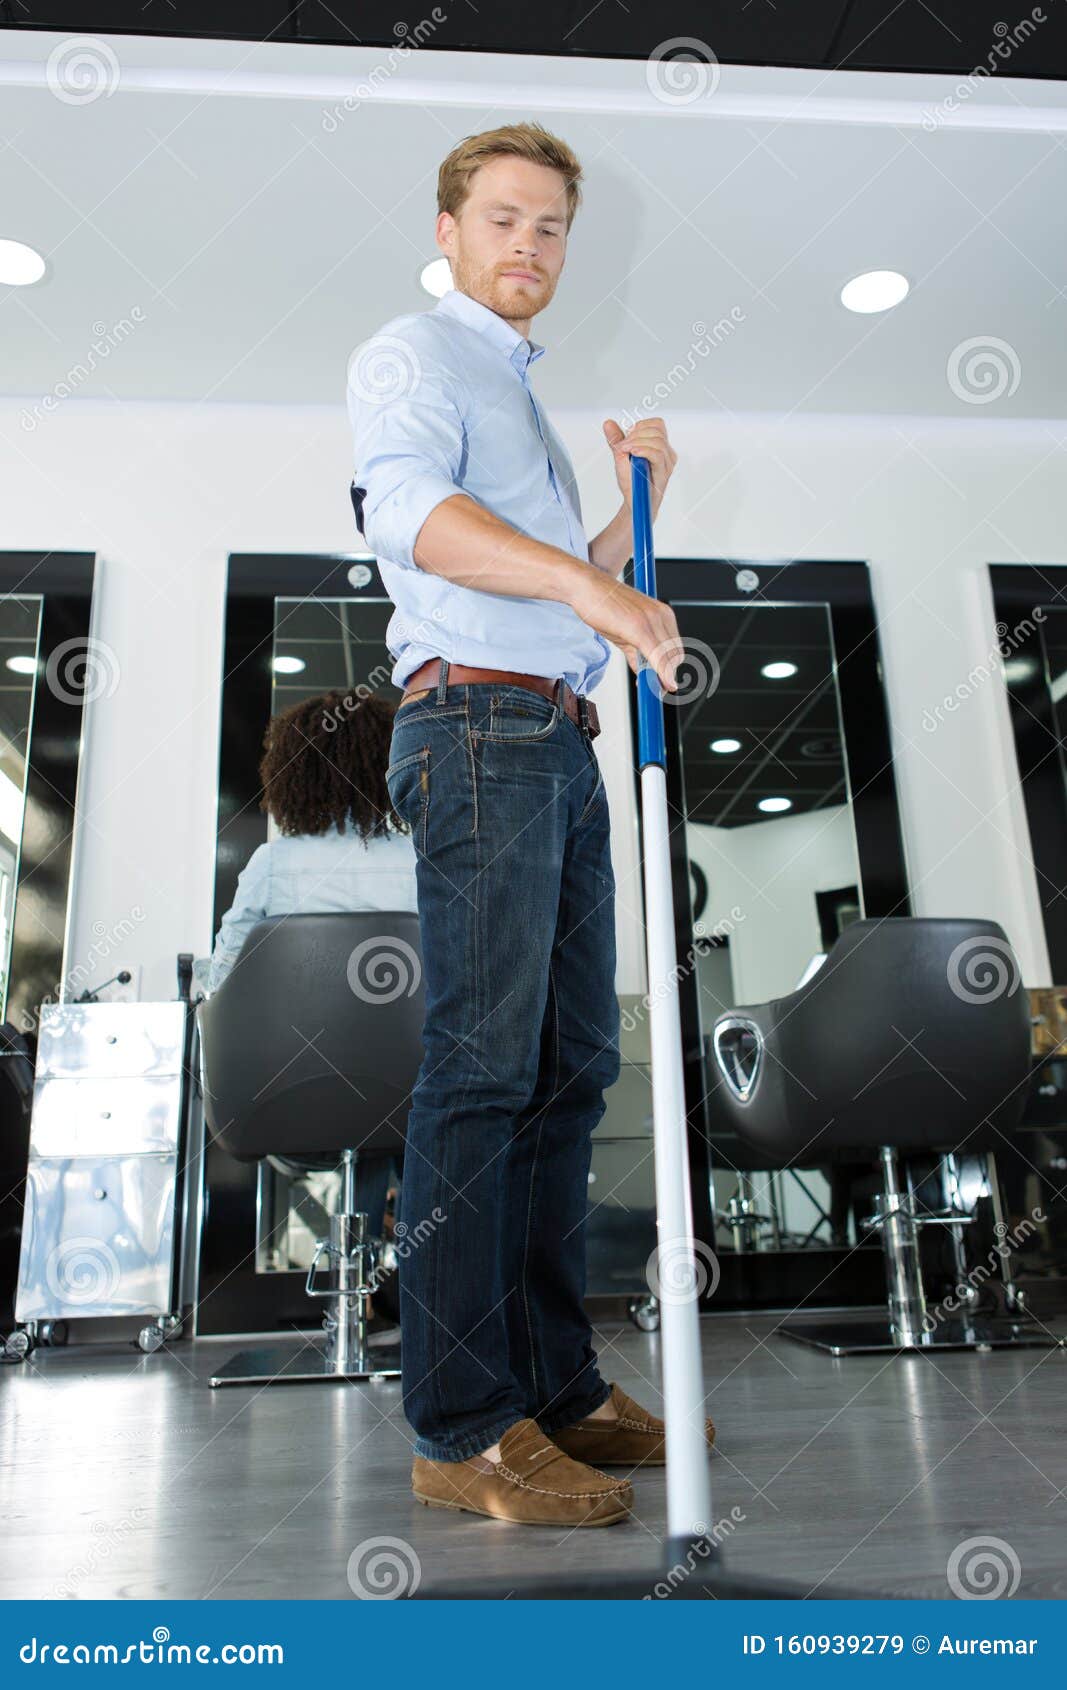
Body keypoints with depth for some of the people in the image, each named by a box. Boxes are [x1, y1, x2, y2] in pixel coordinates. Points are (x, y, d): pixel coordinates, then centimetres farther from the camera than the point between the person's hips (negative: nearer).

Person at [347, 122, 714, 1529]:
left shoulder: (524, 395, 32)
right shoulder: (410, 356, 7)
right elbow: (409, 508, -17)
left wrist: (641, 498, 18)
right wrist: (589, 581, -28)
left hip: (561, 745, 9)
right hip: (477, 727, -9)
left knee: (572, 1067, 5)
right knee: (482, 1067, -13)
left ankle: (557, 1384, 14)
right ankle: (466, 1427, -5)